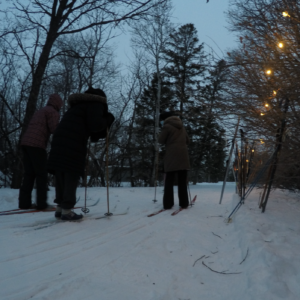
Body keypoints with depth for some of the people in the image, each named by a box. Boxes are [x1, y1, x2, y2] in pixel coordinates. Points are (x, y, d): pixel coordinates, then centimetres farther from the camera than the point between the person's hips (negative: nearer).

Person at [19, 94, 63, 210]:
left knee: (29, 174, 9)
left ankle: (24, 202, 6)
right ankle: (41, 203, -3)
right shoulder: (53, 112, 2)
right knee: (41, 174, -3)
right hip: (37, 145, -8)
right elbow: (54, 130, -10)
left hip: (26, 142, 8)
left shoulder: (39, 111, 29)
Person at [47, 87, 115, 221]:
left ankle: (60, 207, 12)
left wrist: (101, 132, 25)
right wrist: (108, 119, 8)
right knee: (71, 176, -5)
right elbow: (95, 125, -10)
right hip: (73, 144, -8)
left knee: (61, 176, 9)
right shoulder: (95, 103, 5)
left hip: (60, 141, 8)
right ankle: (67, 210, -5)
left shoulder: (80, 104, 33)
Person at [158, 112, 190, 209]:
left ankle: (168, 204, -3)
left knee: (169, 181, 0)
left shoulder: (167, 126, -3)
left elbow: (161, 141, 0)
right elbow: (187, 140, 20)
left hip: (172, 157, -5)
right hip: (183, 156, 5)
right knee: (182, 181, 8)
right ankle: (184, 203, 7)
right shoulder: (181, 126, 17)